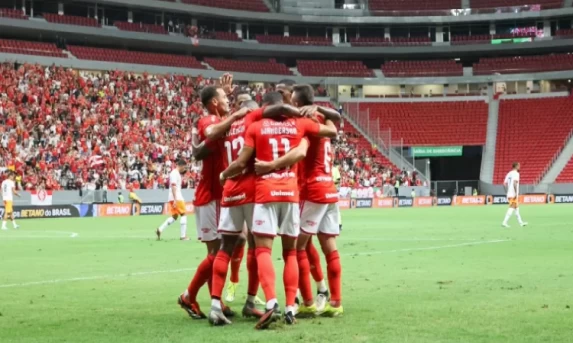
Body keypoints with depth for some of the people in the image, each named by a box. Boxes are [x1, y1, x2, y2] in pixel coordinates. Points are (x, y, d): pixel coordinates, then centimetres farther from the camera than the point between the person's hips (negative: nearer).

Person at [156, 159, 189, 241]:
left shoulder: (176, 173, 19)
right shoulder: (175, 173, -12)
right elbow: (173, 186, -20)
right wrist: (175, 200, -25)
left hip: (175, 198, 10)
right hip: (176, 198, -10)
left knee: (174, 216, 10)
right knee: (183, 215, -4)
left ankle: (160, 230, 2)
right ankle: (183, 236, -4)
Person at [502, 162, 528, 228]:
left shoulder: (509, 174, 14)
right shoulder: (516, 173, -10)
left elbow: (505, 184, 13)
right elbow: (515, 183, -24)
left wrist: (507, 192, 18)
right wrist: (516, 193, -24)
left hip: (509, 194, 9)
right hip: (514, 194, -9)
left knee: (516, 208, 17)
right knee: (512, 208, -9)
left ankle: (520, 222, 24)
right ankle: (504, 222, -17)